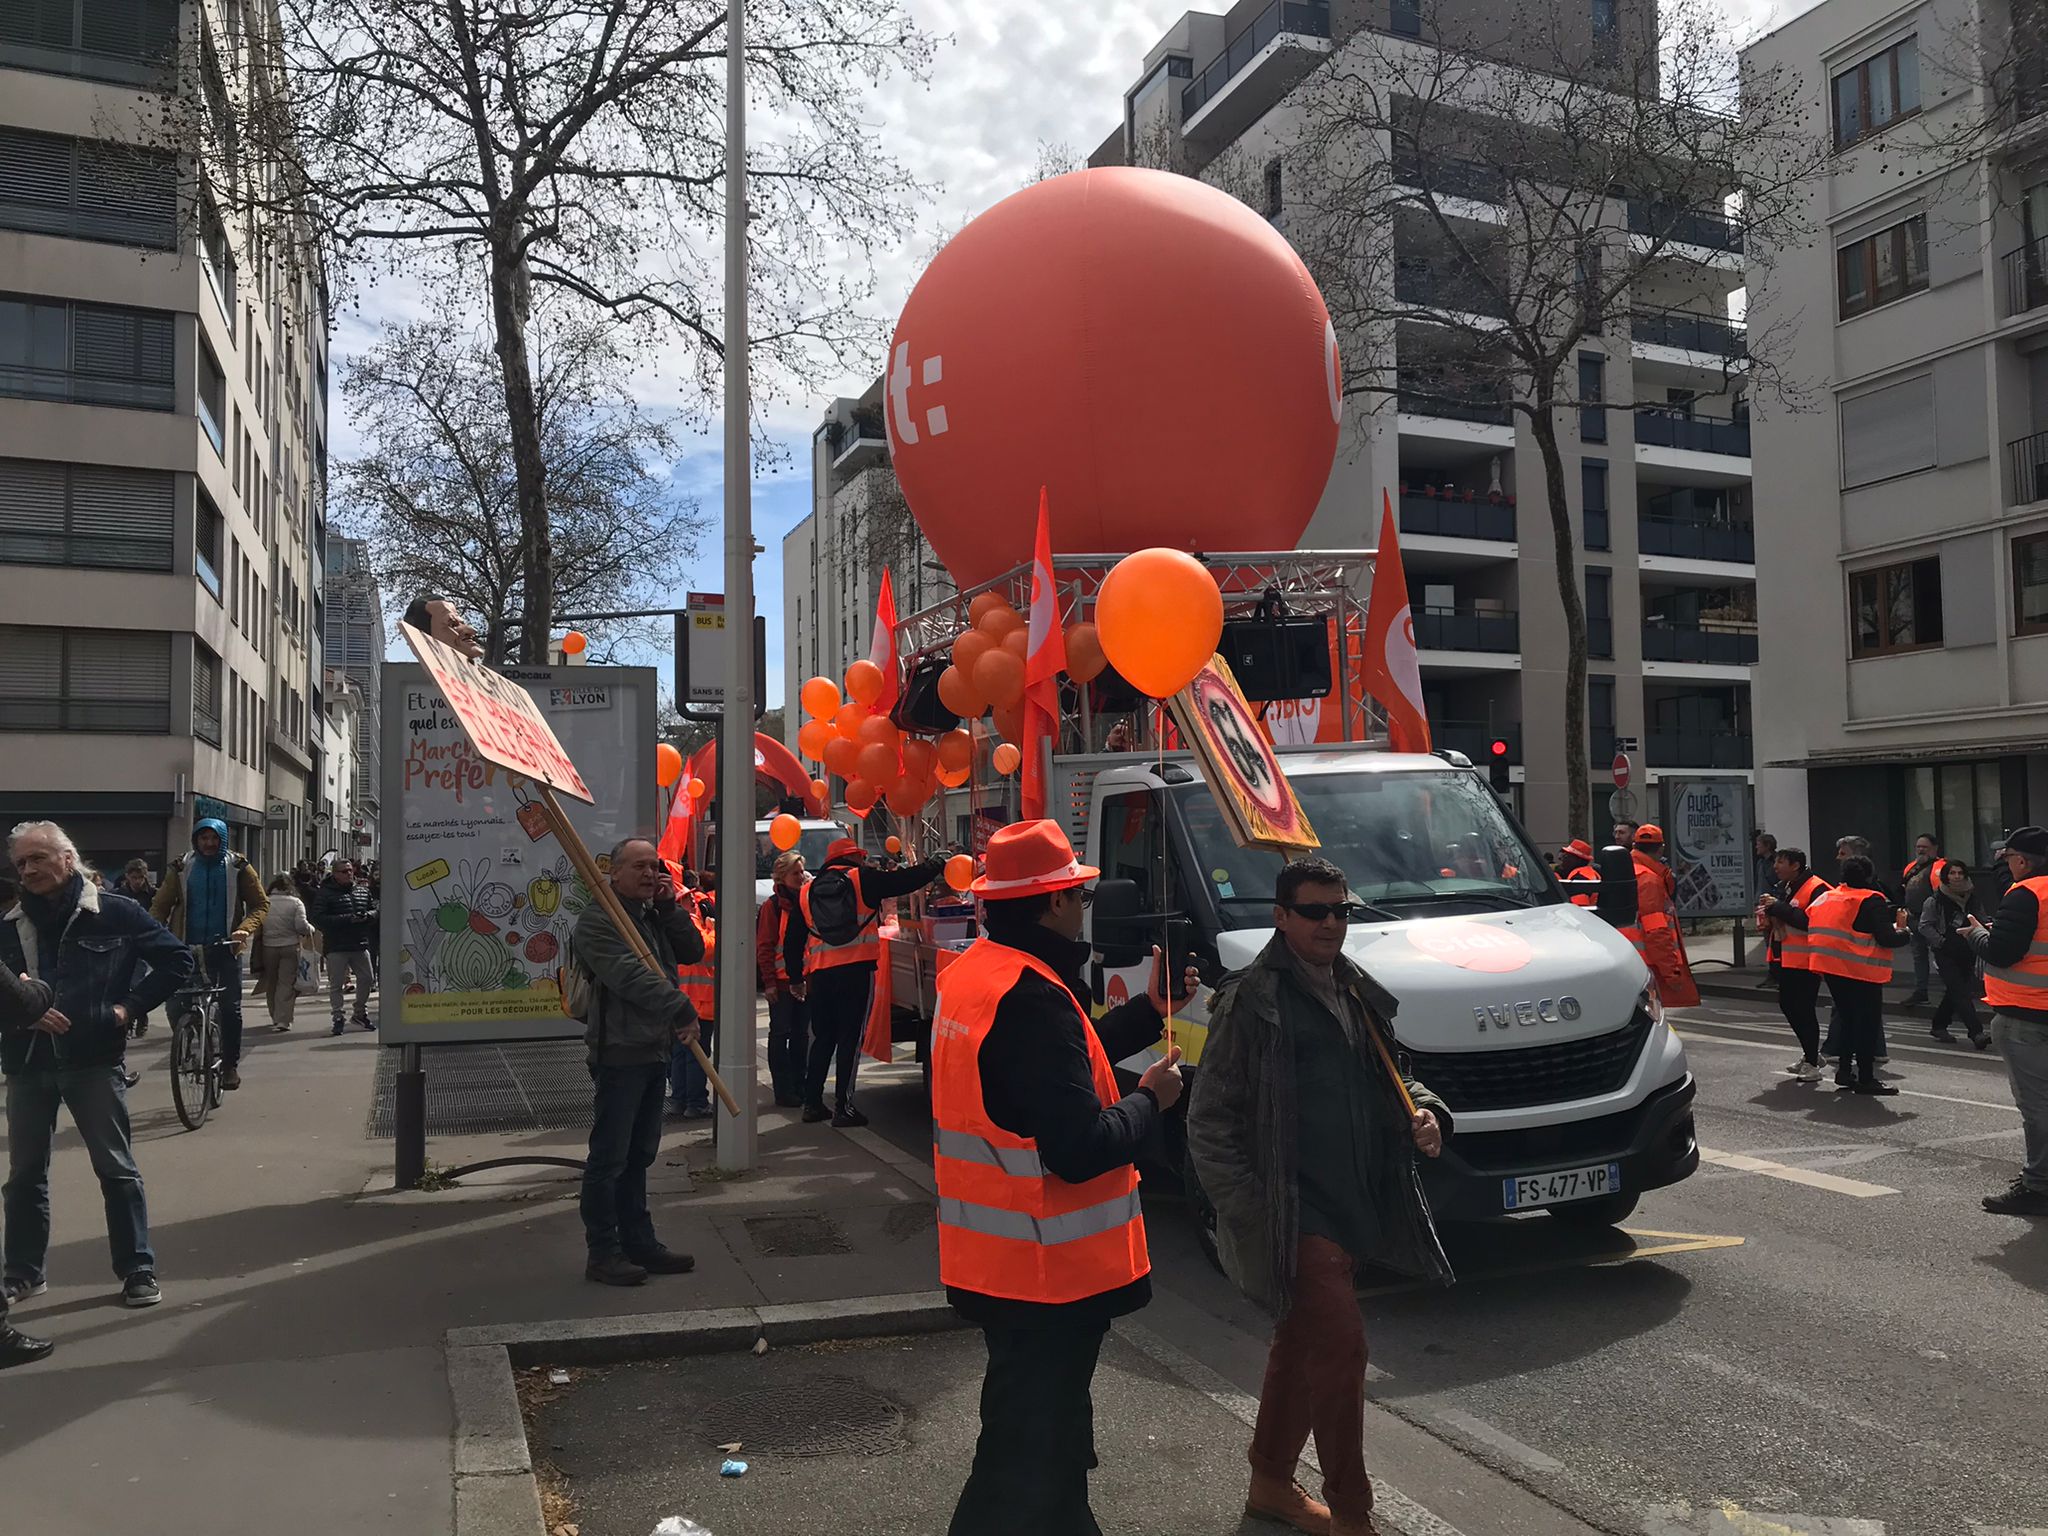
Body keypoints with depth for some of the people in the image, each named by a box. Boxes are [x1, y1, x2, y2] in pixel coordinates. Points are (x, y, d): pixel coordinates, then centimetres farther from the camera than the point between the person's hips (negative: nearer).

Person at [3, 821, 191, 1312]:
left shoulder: (114, 912, -3)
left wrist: (129, 1005, -5)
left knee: (117, 1168, 2)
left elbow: (176, 959, 0)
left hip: (94, 1058, -3)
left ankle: (138, 1269, 10)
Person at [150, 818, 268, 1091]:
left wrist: (245, 928, -17)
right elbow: (161, 905, 5)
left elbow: (261, 903, 1)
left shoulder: (238, 867, 3)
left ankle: (230, 1064, 6)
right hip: (191, 948, 2)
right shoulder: (181, 867, 7)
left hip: (226, 948, -2)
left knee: (230, 1007, -4)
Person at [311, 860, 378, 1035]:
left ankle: (361, 1014, 26)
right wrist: (347, 919, -21)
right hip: (336, 947, -5)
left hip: (360, 944, 5)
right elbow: (318, 919, -14)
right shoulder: (325, 894, -6)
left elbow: (375, 909, 17)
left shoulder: (363, 891, 11)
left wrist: (367, 915, -8)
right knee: (336, 984, 0)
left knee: (367, 978, 9)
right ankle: (337, 1018, 9)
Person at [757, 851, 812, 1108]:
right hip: (781, 980, -5)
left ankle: (799, 1086, 21)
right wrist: (769, 981, -14)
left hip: (804, 980, 6)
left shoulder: (807, 901, 9)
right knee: (781, 1033, 1)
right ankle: (783, 1091, 5)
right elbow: (764, 947, -9)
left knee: (801, 1034, 12)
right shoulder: (773, 905, -7)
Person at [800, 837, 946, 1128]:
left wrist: (799, 976, 23)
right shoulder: (861, 878, -1)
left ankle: (812, 1103, 17)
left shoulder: (807, 891, 15)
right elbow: (905, 880, -1)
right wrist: (937, 865, 13)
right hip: (856, 970, -5)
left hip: (820, 973, 5)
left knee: (822, 1038, 15)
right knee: (851, 1038, 0)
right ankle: (843, 1107, -1)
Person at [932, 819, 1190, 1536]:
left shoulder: (972, 973, 6)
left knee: (1049, 1424, 26)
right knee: (1028, 1452, 4)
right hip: (1048, 1267, -10)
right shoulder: (1032, 996, -27)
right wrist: (1150, 1100, -10)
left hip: (992, 1256, 10)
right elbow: (1083, 1150, -28)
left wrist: (1147, 1012, 15)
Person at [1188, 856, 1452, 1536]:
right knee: (1340, 1345, -10)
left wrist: (1422, 1109, 2)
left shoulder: (1355, 992, 11)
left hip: (1355, 1210, 8)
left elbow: (1381, 1080, 24)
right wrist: (1249, 1213, -16)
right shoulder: (1252, 1002, -12)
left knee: (1302, 1347, 18)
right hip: (1295, 1215, -8)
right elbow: (1210, 1122, -11)